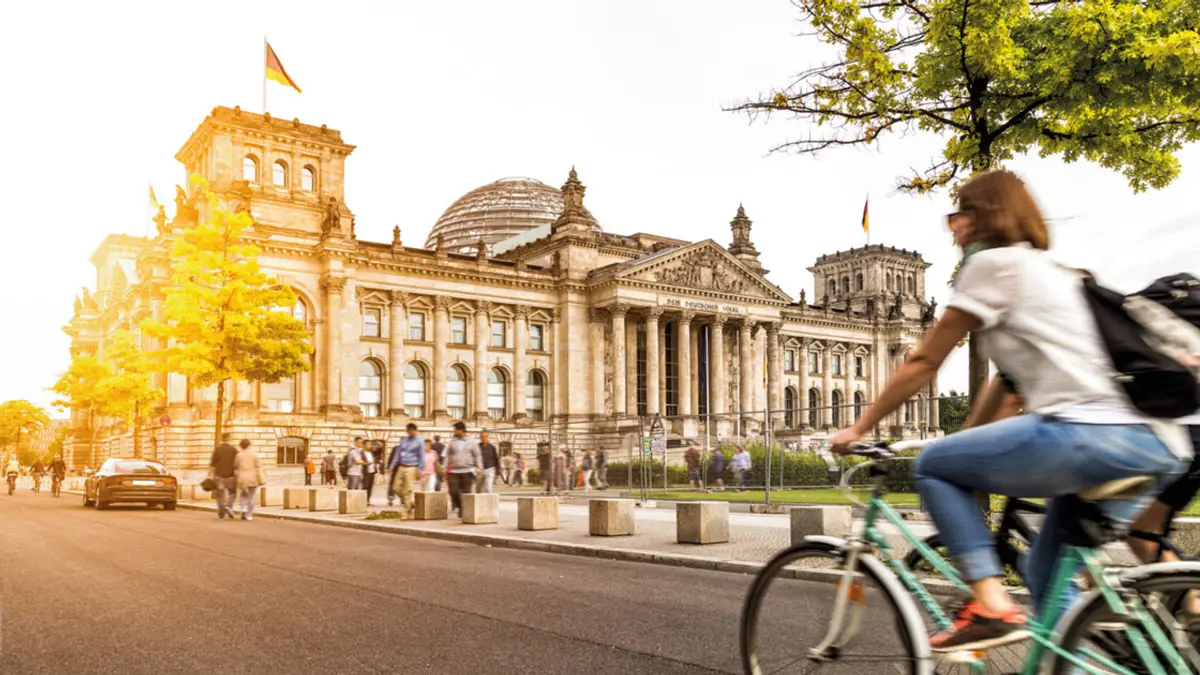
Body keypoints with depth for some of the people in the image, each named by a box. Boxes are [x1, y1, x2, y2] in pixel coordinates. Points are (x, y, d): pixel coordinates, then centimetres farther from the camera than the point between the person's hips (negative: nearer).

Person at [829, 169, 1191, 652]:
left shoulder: (994, 262, 2)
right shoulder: (1051, 271, 28)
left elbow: (923, 363, 3)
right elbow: (1006, 377, 30)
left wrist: (858, 429, 11)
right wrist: (970, 442, 34)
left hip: (1091, 433, -9)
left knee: (932, 465, 5)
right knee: (1045, 574, 20)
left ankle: (991, 604, -6)